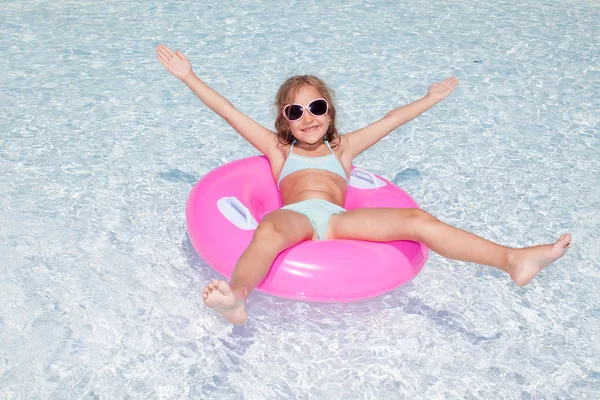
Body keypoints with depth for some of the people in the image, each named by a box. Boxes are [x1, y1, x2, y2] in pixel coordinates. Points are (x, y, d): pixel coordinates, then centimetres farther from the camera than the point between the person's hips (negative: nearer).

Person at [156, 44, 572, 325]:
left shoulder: (343, 147, 33)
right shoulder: (278, 149, 29)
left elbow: (390, 120, 37)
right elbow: (229, 111, 26)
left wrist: (430, 98, 42)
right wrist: (189, 76, 25)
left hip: (338, 218, 1)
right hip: (294, 216, -1)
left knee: (417, 219, -20)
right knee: (268, 230, -39)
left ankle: (514, 260, -28)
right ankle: (237, 297, -65)